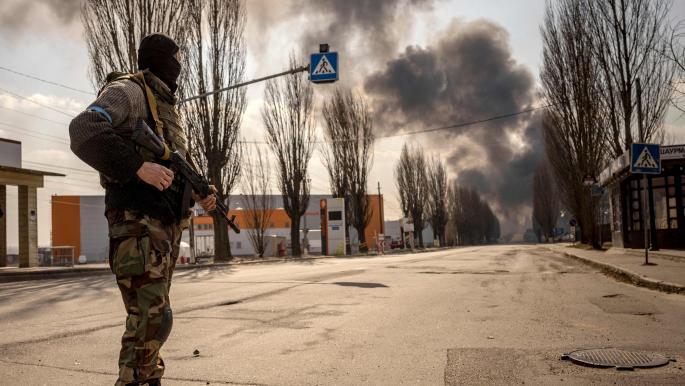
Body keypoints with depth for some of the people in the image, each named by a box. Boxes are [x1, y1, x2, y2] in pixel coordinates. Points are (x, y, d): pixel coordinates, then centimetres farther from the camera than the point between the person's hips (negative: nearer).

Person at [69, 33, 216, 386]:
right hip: (138, 222, -9)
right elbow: (84, 131, -20)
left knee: (155, 314, 13)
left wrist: (199, 194, 9)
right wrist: (139, 166, -27)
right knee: (152, 318, -15)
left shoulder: (166, 109, 23)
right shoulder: (128, 91, -4)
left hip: (167, 224, 9)